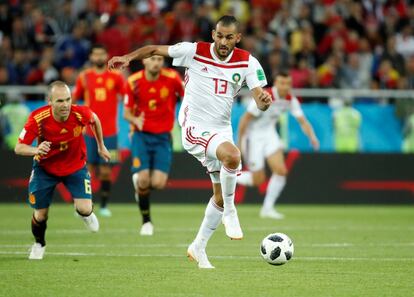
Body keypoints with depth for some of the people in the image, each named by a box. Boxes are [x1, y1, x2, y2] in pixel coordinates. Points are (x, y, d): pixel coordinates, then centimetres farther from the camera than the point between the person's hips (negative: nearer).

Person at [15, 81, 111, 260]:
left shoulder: (80, 114, -28)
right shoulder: (38, 118, -31)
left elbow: (95, 120, -2)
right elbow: (19, 148, -26)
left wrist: (101, 147, 11)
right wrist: (36, 150, -48)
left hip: (75, 166, 0)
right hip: (45, 168, 0)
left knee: (84, 209, -15)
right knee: (40, 214, 2)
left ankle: (86, 214, 26)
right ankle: (39, 244, 36)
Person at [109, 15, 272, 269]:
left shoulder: (247, 62, -2)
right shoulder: (194, 51, -8)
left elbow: (260, 100, -9)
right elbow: (156, 49, 0)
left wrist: (265, 100, -33)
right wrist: (128, 57, -15)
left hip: (221, 130, 5)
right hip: (195, 127, -5)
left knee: (221, 194, 11)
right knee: (232, 155, -34)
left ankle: (199, 248, 28)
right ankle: (230, 211, -14)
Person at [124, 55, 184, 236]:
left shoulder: (172, 78, -9)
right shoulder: (133, 82, -7)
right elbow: (127, 112, 0)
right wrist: (134, 119, -22)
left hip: (163, 136, 0)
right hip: (141, 135, 0)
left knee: (158, 183, -13)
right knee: (143, 180, -15)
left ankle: (139, 182, 24)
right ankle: (146, 221, 7)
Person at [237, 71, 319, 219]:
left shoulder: (291, 100, -7)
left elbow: (302, 121, -7)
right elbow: (245, 119, -20)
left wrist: (312, 136, -26)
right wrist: (240, 143, -17)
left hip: (269, 134, 6)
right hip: (253, 135, -6)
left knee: (281, 171, -12)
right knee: (258, 180, -4)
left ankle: (267, 208, 1)